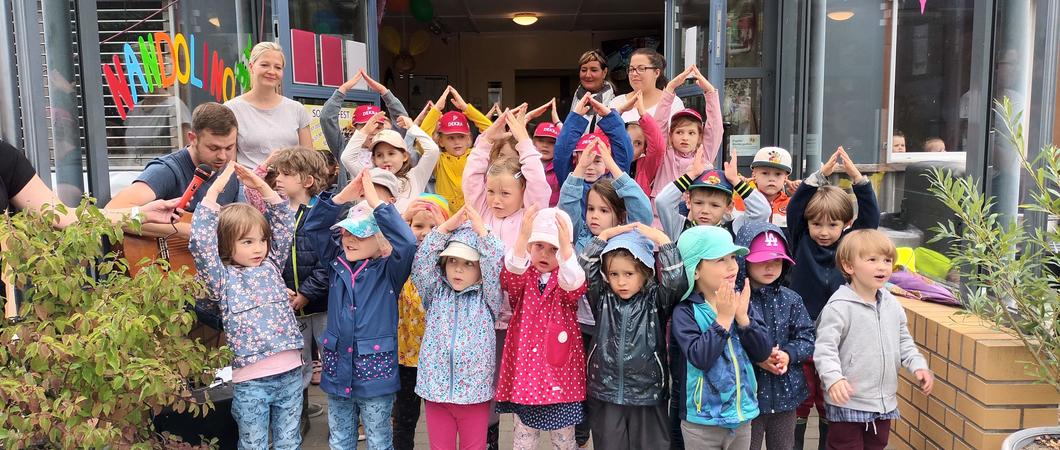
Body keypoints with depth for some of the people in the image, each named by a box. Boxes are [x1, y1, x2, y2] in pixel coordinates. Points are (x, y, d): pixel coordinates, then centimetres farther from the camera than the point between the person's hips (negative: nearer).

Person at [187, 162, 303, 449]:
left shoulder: (271, 266, 11)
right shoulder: (223, 278, 0)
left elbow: (285, 226, 10)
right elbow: (201, 241, -13)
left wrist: (261, 186, 3)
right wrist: (214, 191, -12)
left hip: (290, 371, 4)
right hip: (251, 379, -3)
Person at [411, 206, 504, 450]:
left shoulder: (486, 297, -1)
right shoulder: (436, 293, 4)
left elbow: (497, 267, -16)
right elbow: (420, 264, -8)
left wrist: (481, 230, -16)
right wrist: (445, 227, -13)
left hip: (475, 391, -1)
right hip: (436, 389, 1)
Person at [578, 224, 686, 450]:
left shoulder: (655, 300, -3)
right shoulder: (603, 299, 1)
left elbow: (677, 280, -18)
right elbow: (583, 269, -8)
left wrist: (662, 240, -17)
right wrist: (603, 236, -11)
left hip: (648, 397, -1)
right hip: (605, 396, 1)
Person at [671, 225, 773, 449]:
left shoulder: (741, 302, 1)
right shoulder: (685, 312, -14)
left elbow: (763, 352, -3)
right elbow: (700, 357, -25)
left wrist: (742, 316, -16)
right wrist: (723, 318, -22)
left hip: (742, 417, 5)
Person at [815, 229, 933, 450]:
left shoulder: (892, 304, 6)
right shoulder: (839, 306, -17)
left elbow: (904, 341, 18)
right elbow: (825, 347, -21)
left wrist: (918, 366, 4)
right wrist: (834, 378, -34)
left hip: (885, 402, 7)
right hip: (848, 402, -7)